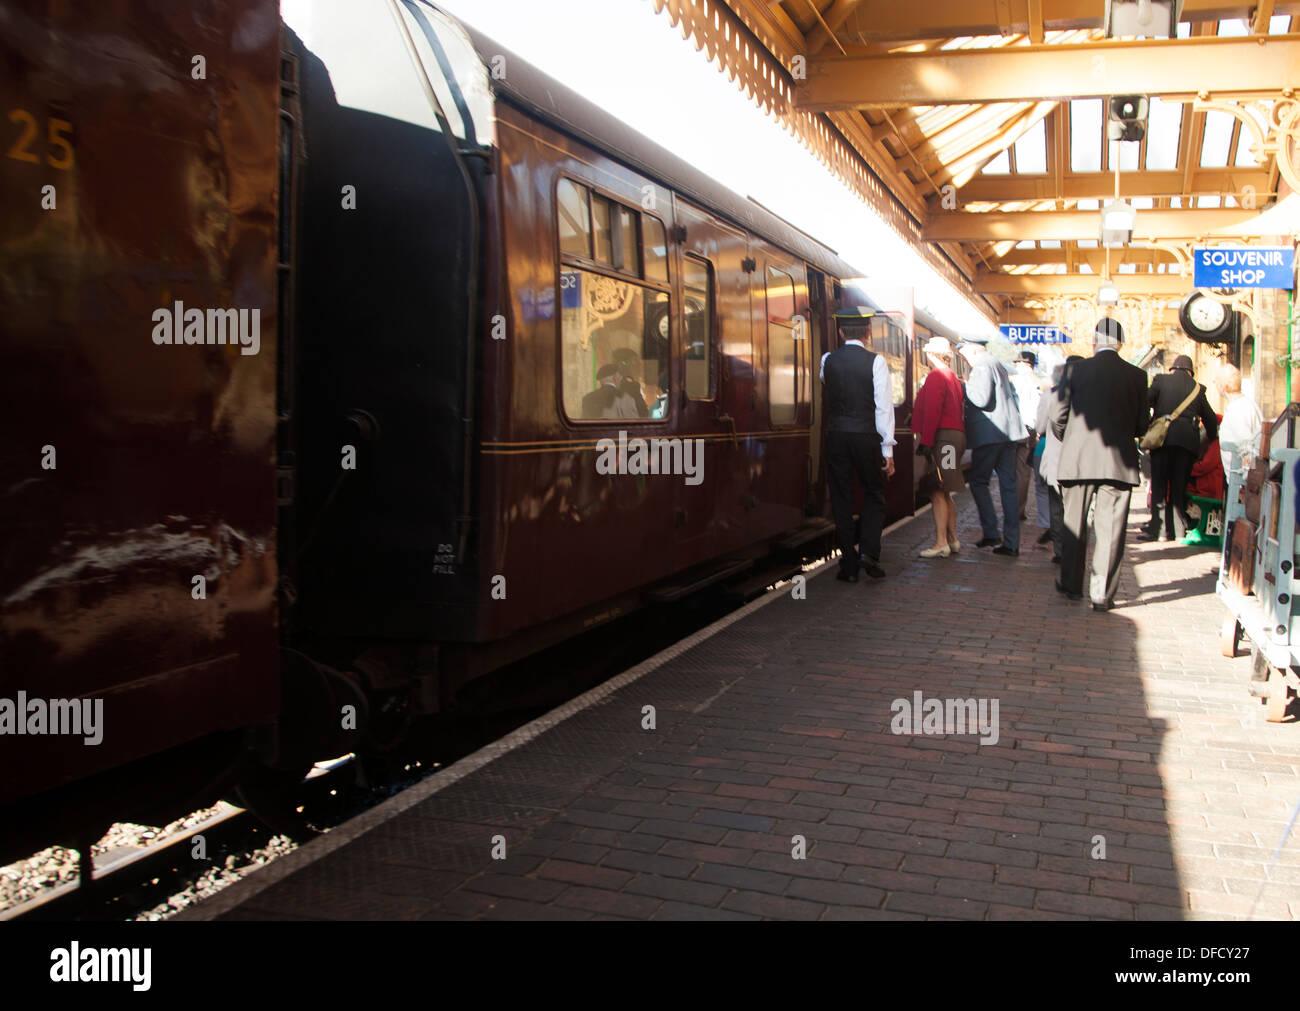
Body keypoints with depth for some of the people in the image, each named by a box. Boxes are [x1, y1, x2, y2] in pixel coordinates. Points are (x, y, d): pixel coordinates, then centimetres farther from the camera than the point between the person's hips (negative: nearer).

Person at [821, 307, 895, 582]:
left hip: (836, 435, 2)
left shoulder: (827, 360, 3)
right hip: (867, 436, -2)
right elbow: (884, 407, -8)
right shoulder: (875, 361, -6)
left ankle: (849, 565, 9)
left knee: (842, 500, 8)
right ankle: (869, 552, -2)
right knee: (875, 496, 15)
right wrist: (887, 450, -6)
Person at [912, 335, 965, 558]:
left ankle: (941, 544, -13)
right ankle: (952, 539, 18)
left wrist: (926, 440, -20)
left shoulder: (936, 376, -9)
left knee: (937, 492, -11)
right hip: (956, 435, 10)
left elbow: (932, 411, -18)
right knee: (945, 492, 15)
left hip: (942, 437, -10)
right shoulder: (952, 377, 21)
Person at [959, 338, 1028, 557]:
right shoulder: (998, 364, 21)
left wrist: (967, 385, -6)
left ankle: (991, 532, -3)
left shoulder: (982, 366, -10)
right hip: (1007, 432, 9)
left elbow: (982, 399, -20)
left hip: (990, 432, -9)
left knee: (978, 481, 1)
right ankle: (1011, 542, 5)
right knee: (1008, 485, 5)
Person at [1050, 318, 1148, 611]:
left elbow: (1058, 415, -3)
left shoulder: (1076, 370, -4)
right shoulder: (1137, 376, 0)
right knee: (1110, 529, 4)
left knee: (1074, 524, 14)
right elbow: (1143, 425, 4)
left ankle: (1071, 585, 24)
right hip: (1119, 462, 0)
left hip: (1078, 458, 0)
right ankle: (1102, 595, 5)